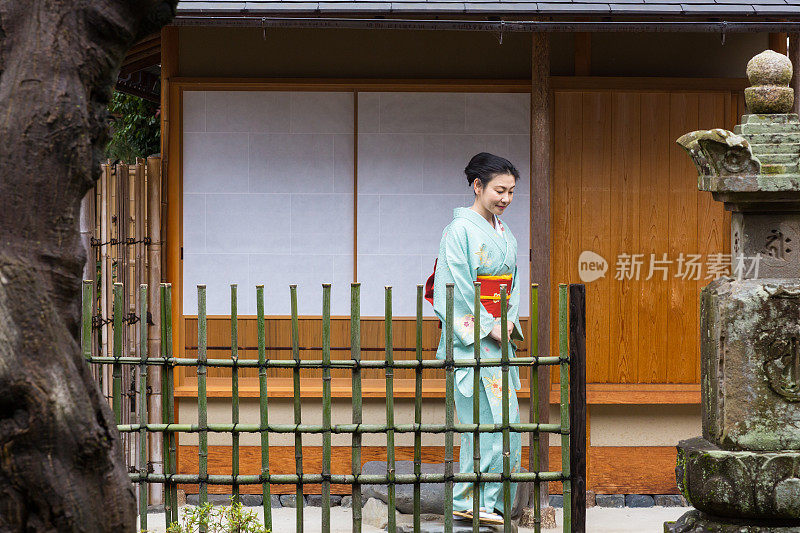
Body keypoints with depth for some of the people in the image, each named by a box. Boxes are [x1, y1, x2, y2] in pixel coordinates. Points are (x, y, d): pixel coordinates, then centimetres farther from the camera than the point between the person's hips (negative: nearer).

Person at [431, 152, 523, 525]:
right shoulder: (460, 229, -10)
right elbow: (457, 289, -15)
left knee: (496, 420, 7)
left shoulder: (504, 234, 14)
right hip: (471, 339, -8)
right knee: (493, 419, -11)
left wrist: (510, 322, 0)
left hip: (499, 338, 8)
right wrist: (489, 326, -15)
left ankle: (471, 500, 12)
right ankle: (470, 500, -4)